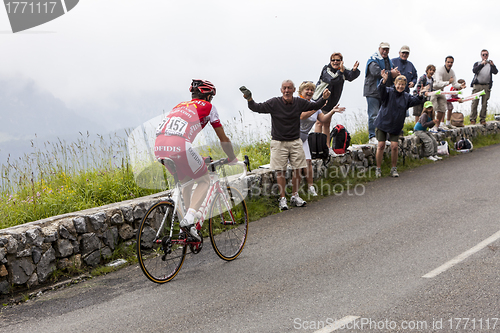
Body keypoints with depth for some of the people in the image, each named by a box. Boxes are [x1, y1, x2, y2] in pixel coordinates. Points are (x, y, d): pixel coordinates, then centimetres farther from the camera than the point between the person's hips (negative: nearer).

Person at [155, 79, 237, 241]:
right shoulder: (208, 106, 18)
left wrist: (197, 159, 57)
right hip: (179, 147, -6)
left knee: (186, 181, 28)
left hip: (159, 148, 7)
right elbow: (223, 139, 22)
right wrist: (232, 159, 39)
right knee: (204, 180, 13)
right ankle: (188, 220, -7)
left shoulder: (180, 105, 35)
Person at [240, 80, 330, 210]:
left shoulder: (300, 103, 0)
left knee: (297, 169, 4)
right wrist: (250, 100, -29)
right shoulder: (274, 103, -9)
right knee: (280, 171, -2)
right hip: (279, 142, -3)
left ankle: (295, 196, 20)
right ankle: (282, 198, 8)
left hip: (295, 141, 3)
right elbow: (257, 108, -9)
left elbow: (315, 106, 14)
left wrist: (324, 98, -4)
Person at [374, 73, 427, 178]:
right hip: (382, 123, -2)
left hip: (395, 126, 3)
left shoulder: (406, 97, 6)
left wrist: (421, 95, -27)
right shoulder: (388, 92, -6)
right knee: (381, 145, -5)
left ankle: (394, 169, 11)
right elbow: (380, 89, -25)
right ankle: (378, 168, 8)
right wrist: (384, 80, -45)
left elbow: (416, 100, -6)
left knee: (394, 146, -4)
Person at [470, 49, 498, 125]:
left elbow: (495, 72, -2)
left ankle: (482, 119, 3)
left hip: (486, 86, 1)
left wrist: (492, 65, -22)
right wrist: (482, 64, -21)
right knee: (475, 102, -6)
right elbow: (474, 70, -7)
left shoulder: (490, 64, 17)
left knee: (484, 104, -2)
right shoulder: (477, 63, 15)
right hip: (477, 85, -1)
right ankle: (473, 119, -3)